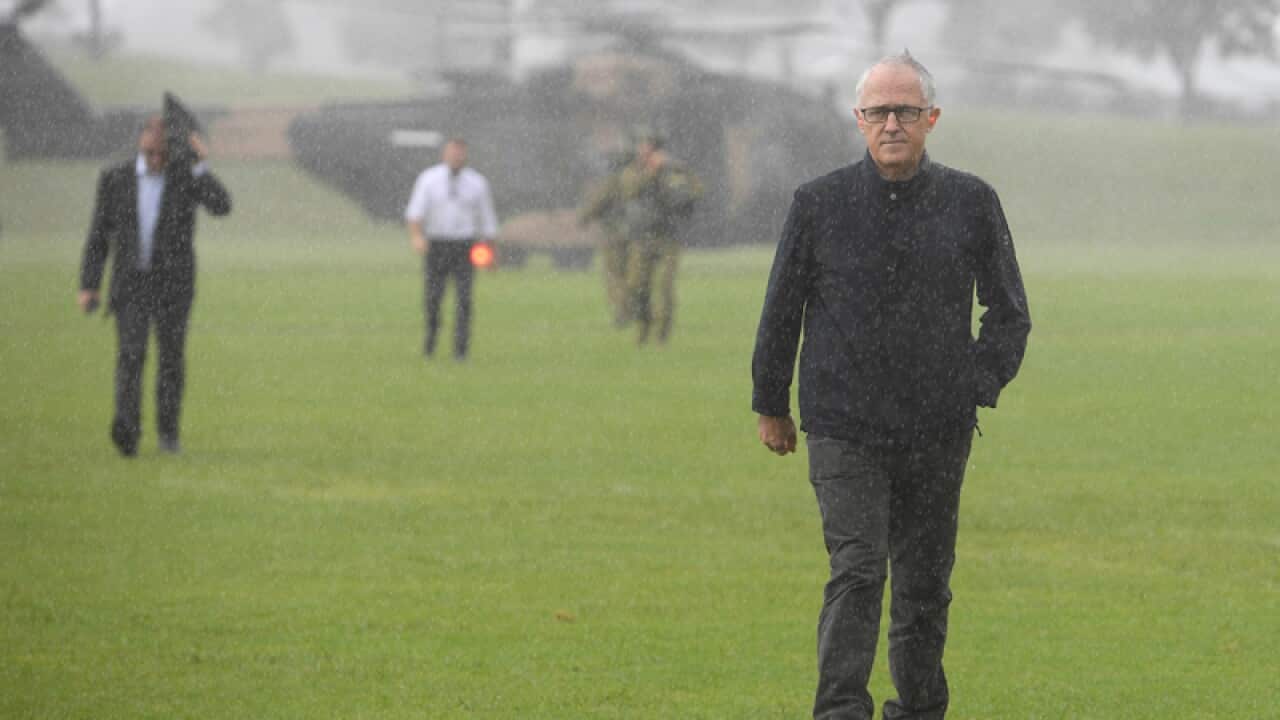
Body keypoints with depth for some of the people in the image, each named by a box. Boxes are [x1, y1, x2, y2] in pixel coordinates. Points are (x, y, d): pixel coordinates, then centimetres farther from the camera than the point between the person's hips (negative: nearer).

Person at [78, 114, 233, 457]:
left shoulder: (188, 176, -6)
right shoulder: (115, 178, -3)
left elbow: (222, 206, -24)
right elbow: (99, 235, 2)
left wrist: (201, 165, -29)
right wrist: (88, 286, -3)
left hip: (173, 283, 0)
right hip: (130, 283, 0)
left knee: (171, 357, 7)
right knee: (131, 353, -16)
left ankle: (168, 432, 24)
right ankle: (126, 428, -30)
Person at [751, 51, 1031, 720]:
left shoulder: (971, 203, 3)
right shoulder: (820, 203, 0)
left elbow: (1009, 313, 13)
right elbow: (781, 309, 10)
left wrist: (979, 385, 2)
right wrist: (770, 404, 15)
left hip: (938, 434, 2)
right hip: (844, 429, -2)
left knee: (925, 584, 10)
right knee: (856, 570, -16)